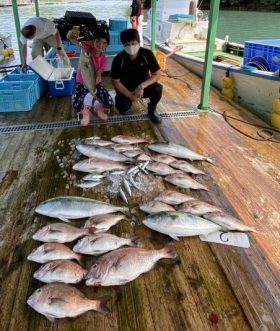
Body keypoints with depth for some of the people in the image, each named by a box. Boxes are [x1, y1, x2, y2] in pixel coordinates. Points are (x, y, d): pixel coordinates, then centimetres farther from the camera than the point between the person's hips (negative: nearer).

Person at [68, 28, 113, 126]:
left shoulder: (104, 59, -8)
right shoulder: (87, 47, -14)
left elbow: (98, 75, -15)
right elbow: (69, 37, -21)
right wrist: (73, 32, -44)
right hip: (81, 83, -2)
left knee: (110, 103, -15)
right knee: (76, 105, -27)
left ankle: (98, 108, 22)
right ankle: (85, 112, 11)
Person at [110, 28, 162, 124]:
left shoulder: (147, 54, -19)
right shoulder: (118, 59, -21)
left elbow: (157, 75, -16)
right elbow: (115, 81, -13)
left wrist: (141, 86, -30)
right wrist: (129, 95, -25)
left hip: (143, 85, 1)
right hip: (125, 88, -1)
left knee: (157, 88, -30)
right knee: (123, 109, -27)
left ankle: (152, 110, 1)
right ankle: (127, 101, 13)